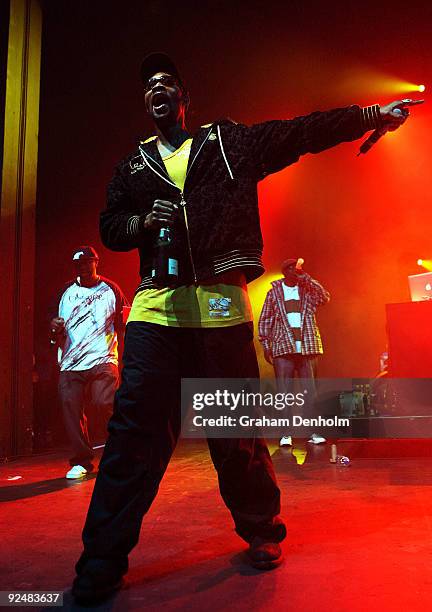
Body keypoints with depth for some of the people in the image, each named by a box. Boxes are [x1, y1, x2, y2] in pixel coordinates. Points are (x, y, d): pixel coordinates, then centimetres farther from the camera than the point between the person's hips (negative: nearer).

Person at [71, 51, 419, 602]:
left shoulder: (228, 142, 15)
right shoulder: (133, 166, 22)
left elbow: (302, 132, 13)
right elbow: (109, 227, 20)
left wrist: (371, 113, 10)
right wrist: (143, 221, -1)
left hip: (220, 303, -1)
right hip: (156, 306, 2)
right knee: (134, 426, -6)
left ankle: (262, 532, 26)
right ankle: (101, 564, 7)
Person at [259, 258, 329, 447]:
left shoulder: (307, 289, 12)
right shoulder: (274, 292, 9)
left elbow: (325, 297, -8)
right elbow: (264, 320, 9)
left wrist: (306, 278, -7)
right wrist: (266, 346, 1)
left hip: (307, 347, 2)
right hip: (283, 347, -1)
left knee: (311, 390, 3)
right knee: (284, 392, -2)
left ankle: (313, 432, 10)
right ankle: (286, 433, 2)